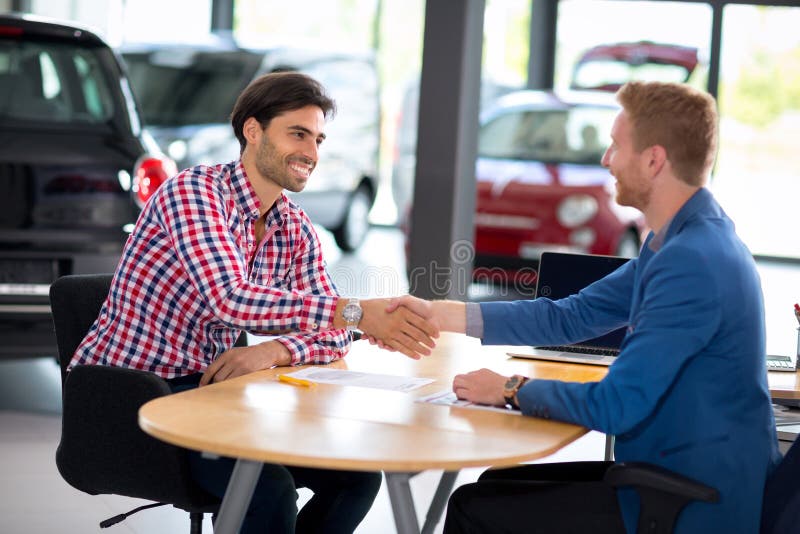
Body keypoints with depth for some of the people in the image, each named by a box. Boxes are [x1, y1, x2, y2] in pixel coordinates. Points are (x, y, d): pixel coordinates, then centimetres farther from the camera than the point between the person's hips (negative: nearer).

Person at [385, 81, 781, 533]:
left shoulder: (694, 261, -24)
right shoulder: (687, 241, 9)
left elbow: (614, 407, -24)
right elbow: (570, 317, 13)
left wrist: (511, 390, -8)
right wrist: (436, 314, 9)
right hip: (671, 474, 10)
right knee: (497, 484, 17)